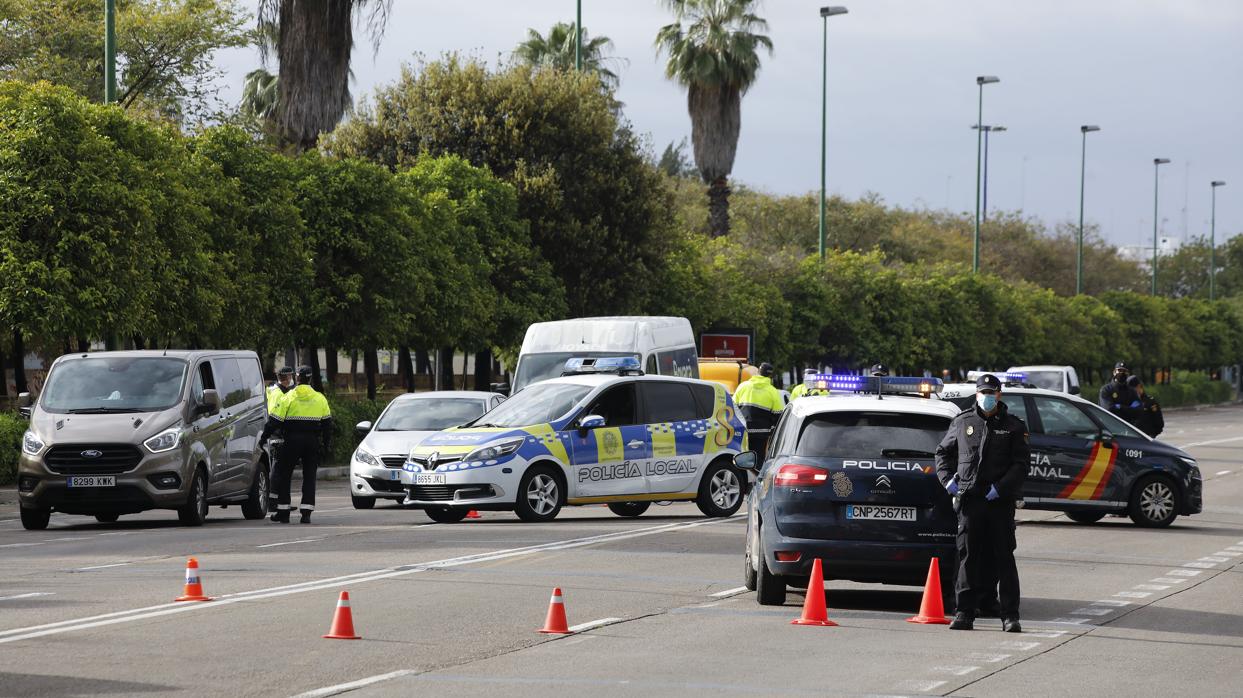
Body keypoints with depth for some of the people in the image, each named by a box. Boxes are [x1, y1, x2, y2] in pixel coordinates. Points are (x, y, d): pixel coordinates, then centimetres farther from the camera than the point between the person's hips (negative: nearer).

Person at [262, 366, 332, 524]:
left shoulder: (288, 398, -4)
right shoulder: (320, 398, 7)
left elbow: (275, 421, -6)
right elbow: (327, 423, 12)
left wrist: (264, 437, 3)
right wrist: (326, 444, 20)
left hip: (292, 441, -3)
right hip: (312, 441, 3)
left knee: (284, 475, 7)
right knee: (309, 477, 6)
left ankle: (283, 512, 6)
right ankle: (306, 512, -2)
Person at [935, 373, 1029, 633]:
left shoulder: (1013, 426, 4)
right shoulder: (962, 422, 10)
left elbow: (1021, 463, 0)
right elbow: (943, 452, 20)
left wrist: (1000, 487, -12)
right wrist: (947, 479, 4)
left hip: (1000, 501, -2)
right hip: (969, 499, 2)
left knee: (1004, 558, -1)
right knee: (968, 557, 2)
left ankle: (1010, 616, 1)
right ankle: (965, 613, 6)